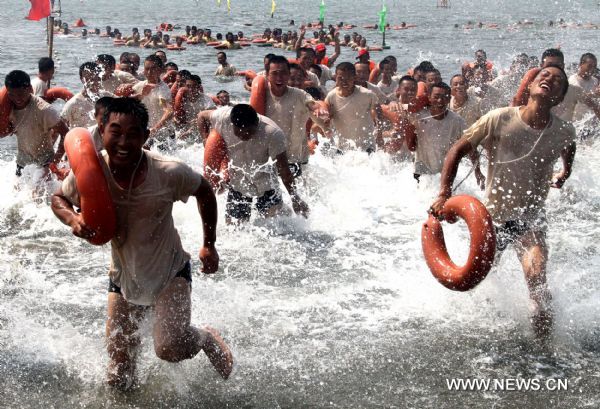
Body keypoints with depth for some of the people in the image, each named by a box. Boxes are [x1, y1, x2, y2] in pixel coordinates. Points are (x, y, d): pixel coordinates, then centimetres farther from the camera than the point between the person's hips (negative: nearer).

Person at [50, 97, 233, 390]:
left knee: (171, 349, -24)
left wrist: (209, 245, -2)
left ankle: (207, 338, 12)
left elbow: (204, 193, -4)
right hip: (123, 275, 3)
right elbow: (59, 198, 0)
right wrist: (73, 219, -22)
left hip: (169, 271, -3)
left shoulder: (168, 173, -25)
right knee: (118, 379, 7)